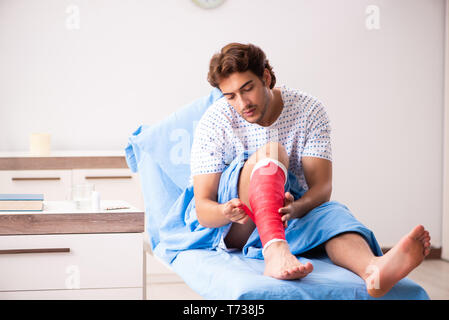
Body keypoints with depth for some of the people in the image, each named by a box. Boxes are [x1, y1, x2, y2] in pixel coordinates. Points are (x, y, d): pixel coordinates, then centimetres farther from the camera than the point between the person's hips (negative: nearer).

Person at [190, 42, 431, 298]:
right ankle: (275, 253, -55)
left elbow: (322, 187, -14)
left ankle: (372, 269, -67)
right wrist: (224, 212, -38)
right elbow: (202, 209, -14)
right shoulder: (214, 123, -10)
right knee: (269, 152, -30)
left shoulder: (309, 110, -6)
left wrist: (296, 208, -36)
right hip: (235, 227, -2)